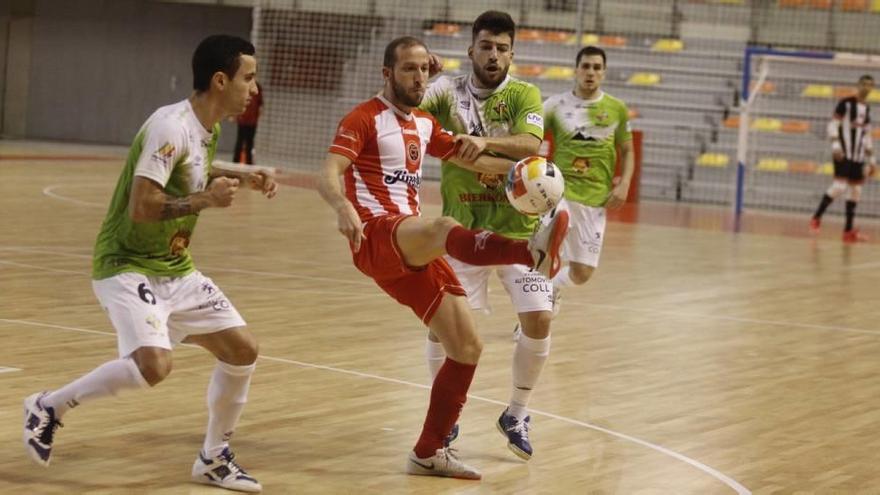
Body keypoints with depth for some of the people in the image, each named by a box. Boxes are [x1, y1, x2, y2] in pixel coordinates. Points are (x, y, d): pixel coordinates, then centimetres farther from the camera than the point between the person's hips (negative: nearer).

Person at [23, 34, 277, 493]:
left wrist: (242, 179, 12)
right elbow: (142, 207, -28)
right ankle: (48, 407, -6)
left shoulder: (208, 127, 5)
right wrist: (205, 200, -26)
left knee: (242, 349, 3)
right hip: (129, 265, -9)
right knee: (154, 363, -28)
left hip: (176, 268, 9)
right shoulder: (170, 127, -23)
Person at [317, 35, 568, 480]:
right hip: (376, 237, -9)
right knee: (443, 228, -40)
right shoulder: (365, 119, -3)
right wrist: (343, 207, -39)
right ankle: (533, 250, -71)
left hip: (413, 250, 9)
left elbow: (469, 159, 28)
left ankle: (429, 452, 15)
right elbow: (328, 177, -16)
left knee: (467, 347, 4)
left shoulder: (424, 125, 19)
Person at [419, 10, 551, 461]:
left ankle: (517, 414, 14)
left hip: (518, 229, -1)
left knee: (538, 321, -9)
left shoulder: (524, 95, -4)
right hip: (463, 229, 1)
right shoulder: (447, 91, 1)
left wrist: (487, 142, -39)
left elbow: (531, 144, -22)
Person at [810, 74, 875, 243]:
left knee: (855, 191, 4)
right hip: (843, 154, -7)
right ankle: (816, 218, -4)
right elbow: (833, 124, -9)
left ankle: (848, 230, 7)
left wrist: (872, 159, 19)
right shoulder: (846, 103, -4)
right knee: (839, 186, -17)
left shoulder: (867, 109, 17)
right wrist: (835, 144, -23)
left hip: (858, 156, 7)